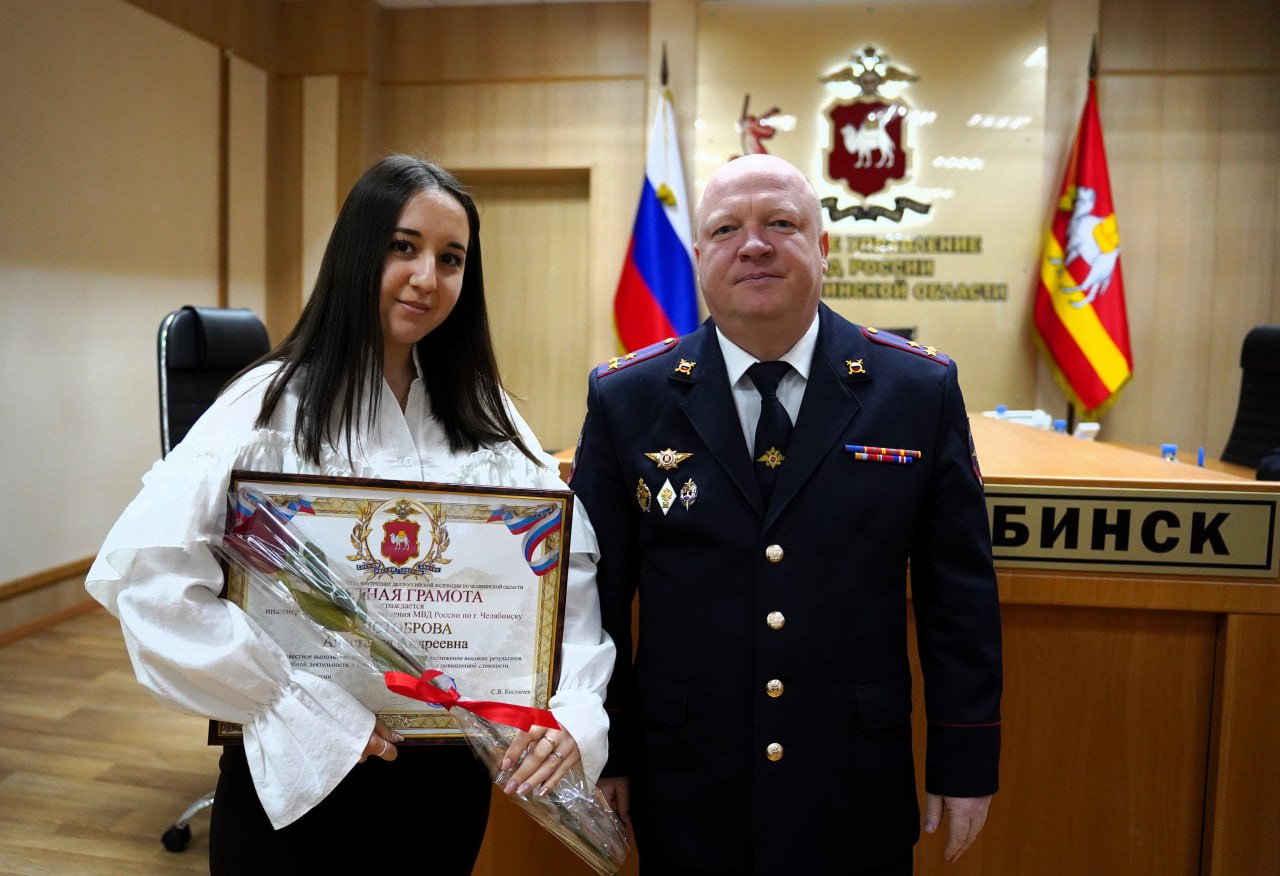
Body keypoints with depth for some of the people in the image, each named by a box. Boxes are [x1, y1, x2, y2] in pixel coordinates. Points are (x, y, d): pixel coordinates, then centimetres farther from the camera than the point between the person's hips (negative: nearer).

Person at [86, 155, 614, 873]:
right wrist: (306, 707, -20)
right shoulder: (278, 402, -11)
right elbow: (143, 569, -20)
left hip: (452, 772, 4)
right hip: (304, 774, -4)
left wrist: (574, 706, -15)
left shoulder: (484, 412, 3)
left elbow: (568, 559, -1)